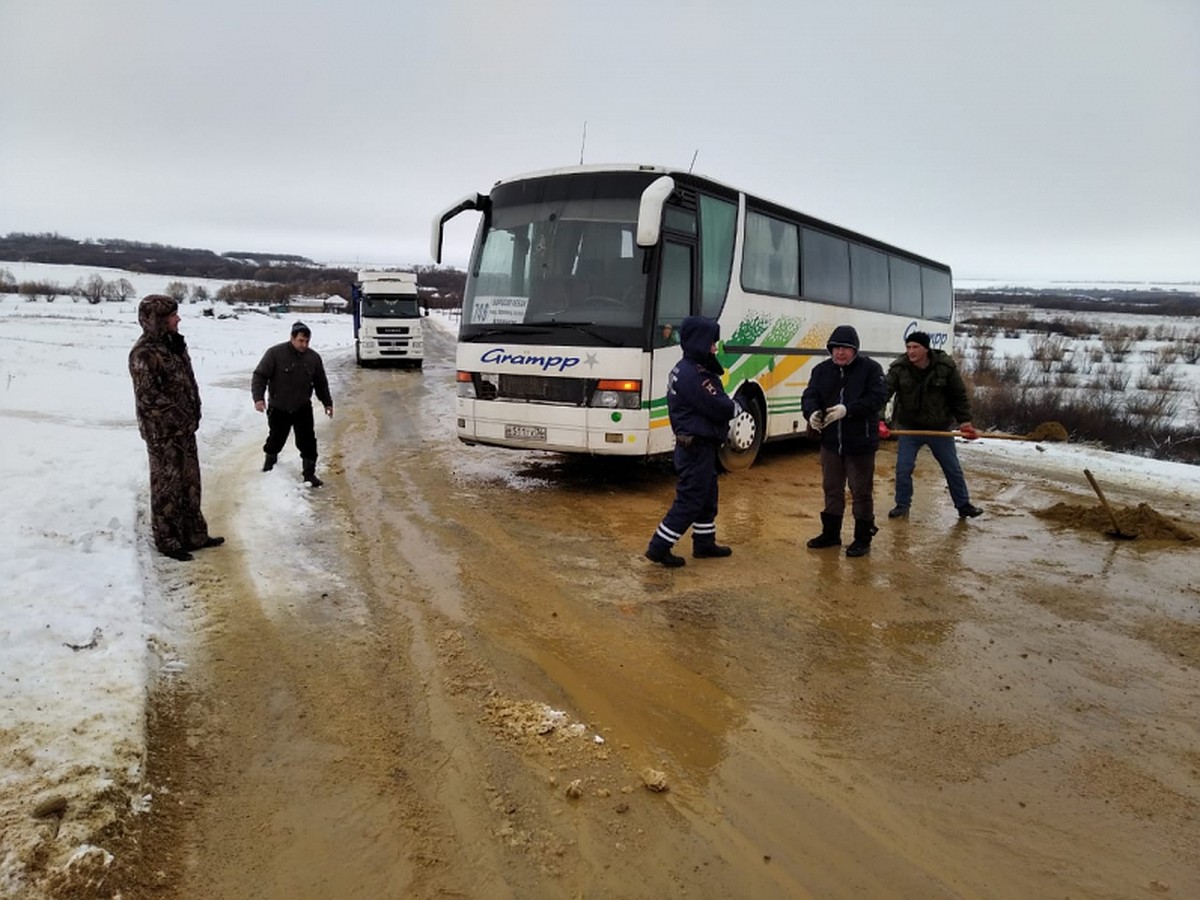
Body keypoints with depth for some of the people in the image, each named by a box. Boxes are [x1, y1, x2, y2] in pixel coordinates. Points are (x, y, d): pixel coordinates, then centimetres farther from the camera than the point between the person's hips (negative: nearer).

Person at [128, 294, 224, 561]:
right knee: (167, 484, 2)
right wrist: (178, 417, -15)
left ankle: (194, 534, 27)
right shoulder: (144, 353, -18)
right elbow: (148, 395, -20)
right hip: (163, 430, -9)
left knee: (190, 480, 15)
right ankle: (167, 540, 14)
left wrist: (192, 414, 7)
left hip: (185, 427, 9)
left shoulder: (173, 343, 10)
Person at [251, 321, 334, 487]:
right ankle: (270, 458, 46)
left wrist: (327, 402, 13)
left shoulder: (313, 357, -3)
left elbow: (321, 383, 10)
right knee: (276, 438, 15)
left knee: (308, 441, -3)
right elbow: (259, 376, -13)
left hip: (303, 409, 2)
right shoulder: (275, 353, -15)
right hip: (278, 409, -2)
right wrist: (258, 397, -24)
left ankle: (309, 473, 8)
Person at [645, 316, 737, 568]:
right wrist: (735, 407, -3)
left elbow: (714, 400, 13)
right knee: (689, 500, -5)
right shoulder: (692, 374, -22)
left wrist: (727, 405, -4)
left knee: (707, 495, 19)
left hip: (700, 445, 11)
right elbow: (715, 407, -22)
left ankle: (704, 543, 30)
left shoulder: (688, 369, 13)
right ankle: (658, 547, 0)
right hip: (696, 447, -11)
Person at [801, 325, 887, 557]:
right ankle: (831, 533, 30)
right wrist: (812, 412, -23)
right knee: (832, 490, 15)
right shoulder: (822, 370, 6)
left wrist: (847, 410, -28)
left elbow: (877, 398, -17)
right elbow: (809, 396, 0)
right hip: (830, 442, 4)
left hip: (860, 443, -4)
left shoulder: (871, 368, -6)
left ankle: (863, 538, 16)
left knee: (861, 492, 4)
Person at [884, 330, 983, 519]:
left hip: (940, 428, 0)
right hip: (909, 427, 0)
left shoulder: (946, 366, -12)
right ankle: (902, 505, 16)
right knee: (903, 469, -1)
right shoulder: (898, 368, -12)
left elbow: (960, 396, -2)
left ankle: (963, 505, 27)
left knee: (953, 469, 11)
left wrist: (965, 421, -4)